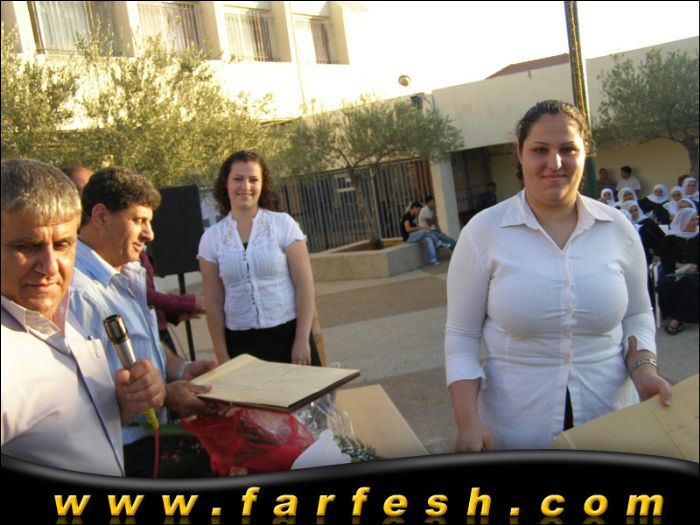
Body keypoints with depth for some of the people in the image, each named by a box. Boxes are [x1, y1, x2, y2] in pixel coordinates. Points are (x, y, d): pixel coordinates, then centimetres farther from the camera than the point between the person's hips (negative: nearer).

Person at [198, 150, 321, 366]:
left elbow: (304, 285, -5)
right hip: (241, 344, 1)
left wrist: (302, 340, -9)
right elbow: (214, 302, 5)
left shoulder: (283, 224, -2)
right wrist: (222, 357, 4)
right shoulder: (211, 238, 3)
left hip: (288, 334, -1)